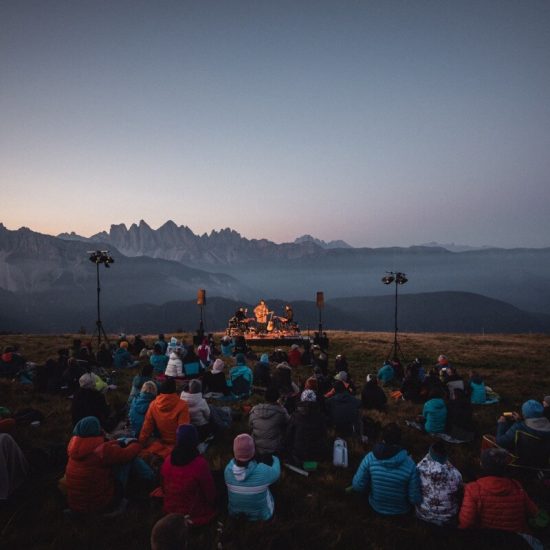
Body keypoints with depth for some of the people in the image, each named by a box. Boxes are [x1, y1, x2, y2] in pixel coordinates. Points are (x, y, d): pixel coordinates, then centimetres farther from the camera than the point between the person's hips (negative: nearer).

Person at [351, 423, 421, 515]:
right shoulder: (410, 465, -31)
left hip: (377, 507, 1)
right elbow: (415, 500, -23)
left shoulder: (370, 458, -27)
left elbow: (357, 486, -19)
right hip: (401, 511, -1)